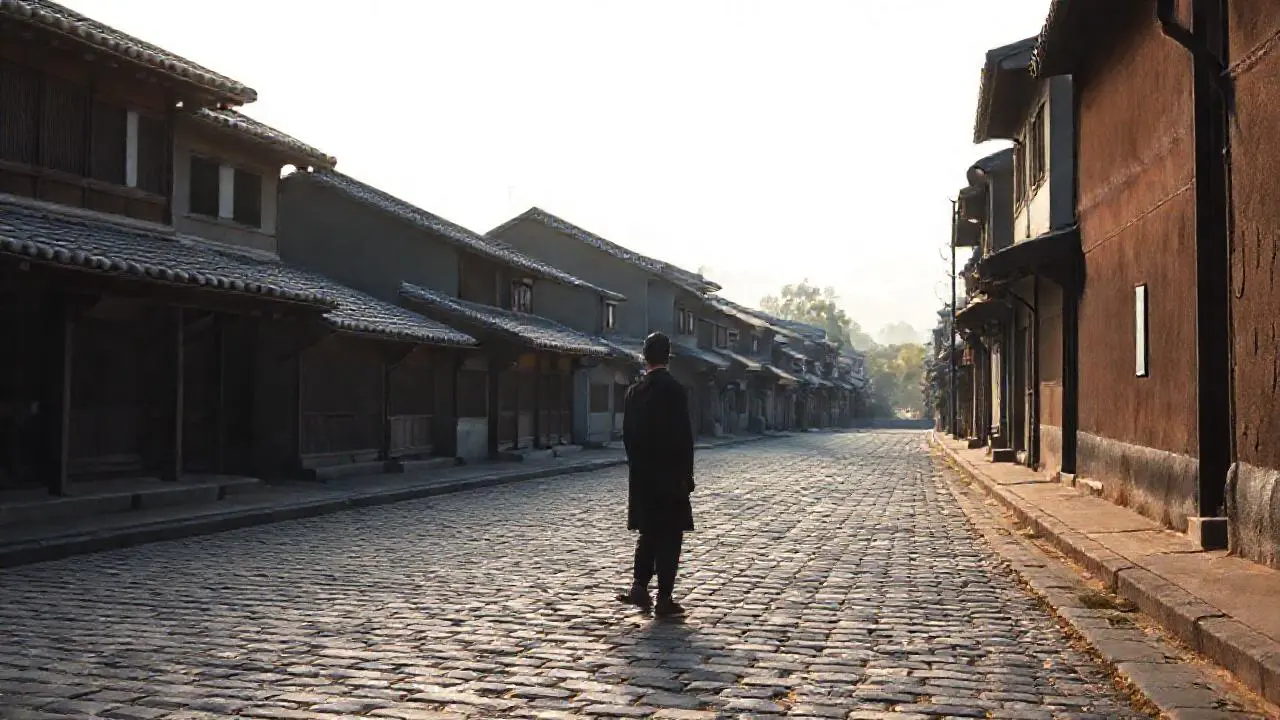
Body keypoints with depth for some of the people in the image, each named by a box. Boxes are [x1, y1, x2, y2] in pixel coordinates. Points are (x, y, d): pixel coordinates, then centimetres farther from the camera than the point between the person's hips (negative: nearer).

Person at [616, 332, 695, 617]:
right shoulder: (675, 389, -12)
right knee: (669, 537, 2)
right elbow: (684, 436, -13)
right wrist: (686, 475, -8)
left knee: (648, 533, 18)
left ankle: (640, 587, 10)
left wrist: (637, 465, 16)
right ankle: (664, 599, 4)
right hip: (670, 475, -5)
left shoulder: (634, 391, 4)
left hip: (641, 476, 5)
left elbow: (628, 435, 8)